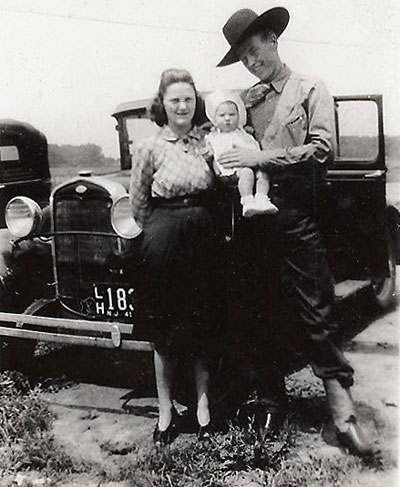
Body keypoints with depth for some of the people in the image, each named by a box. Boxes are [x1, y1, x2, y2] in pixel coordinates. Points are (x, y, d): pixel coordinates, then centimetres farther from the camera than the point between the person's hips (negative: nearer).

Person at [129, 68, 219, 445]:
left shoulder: (205, 141, 6)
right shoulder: (149, 148, -3)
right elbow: (138, 205, 4)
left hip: (203, 237, 3)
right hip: (163, 240, -3)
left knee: (203, 321, 8)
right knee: (166, 325, 5)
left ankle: (203, 404, 22)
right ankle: (165, 411, 17)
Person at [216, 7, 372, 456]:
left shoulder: (310, 90, 6)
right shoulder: (245, 99, 17)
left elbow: (323, 148, -9)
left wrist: (261, 157, -15)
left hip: (298, 219, -4)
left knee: (316, 316, -3)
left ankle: (343, 415, 2)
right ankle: (271, 403, 21)